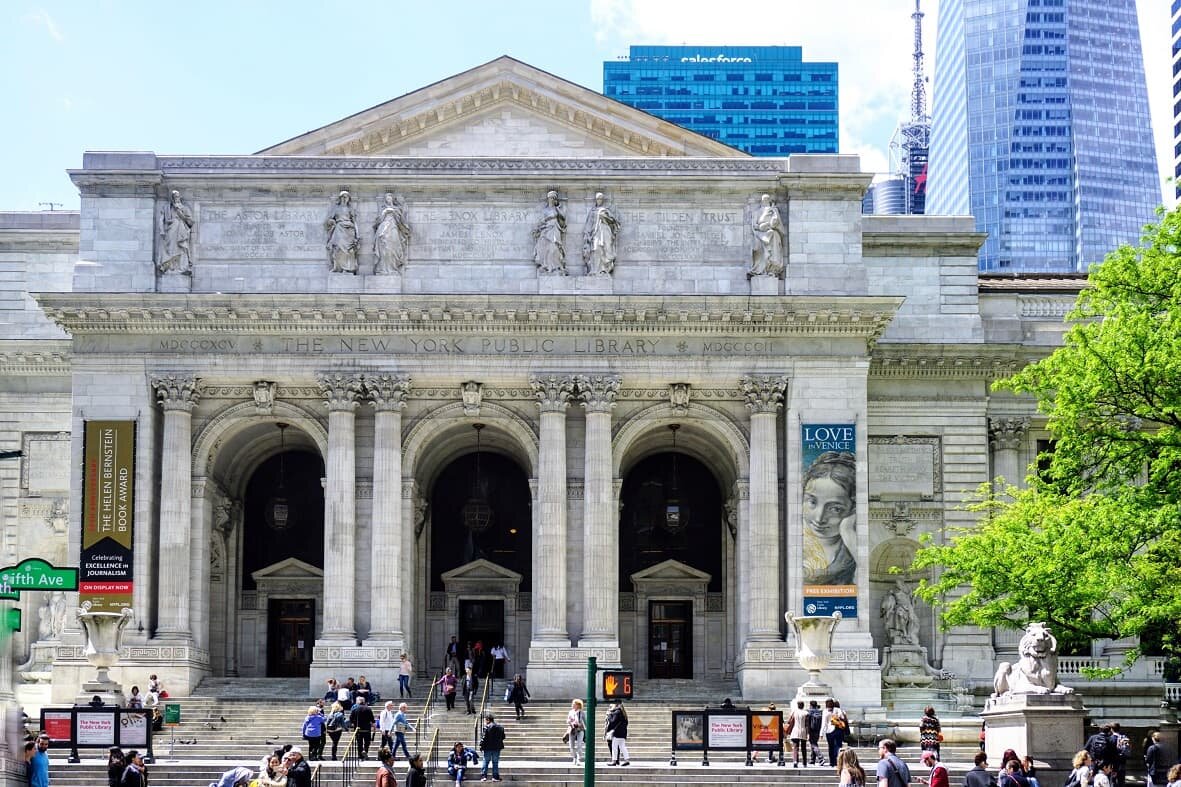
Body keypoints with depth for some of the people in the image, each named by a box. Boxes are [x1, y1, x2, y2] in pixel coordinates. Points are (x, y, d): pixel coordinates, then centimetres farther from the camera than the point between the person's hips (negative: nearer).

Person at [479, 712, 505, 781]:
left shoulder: (487, 727, -11)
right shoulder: (500, 728, 7)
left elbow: (484, 738, -13)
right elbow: (503, 737, 14)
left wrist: (481, 746, -6)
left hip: (488, 748, -4)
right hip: (497, 748, 4)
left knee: (486, 762, 4)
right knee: (495, 763, 9)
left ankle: (484, 776, -2)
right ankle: (495, 777, 6)